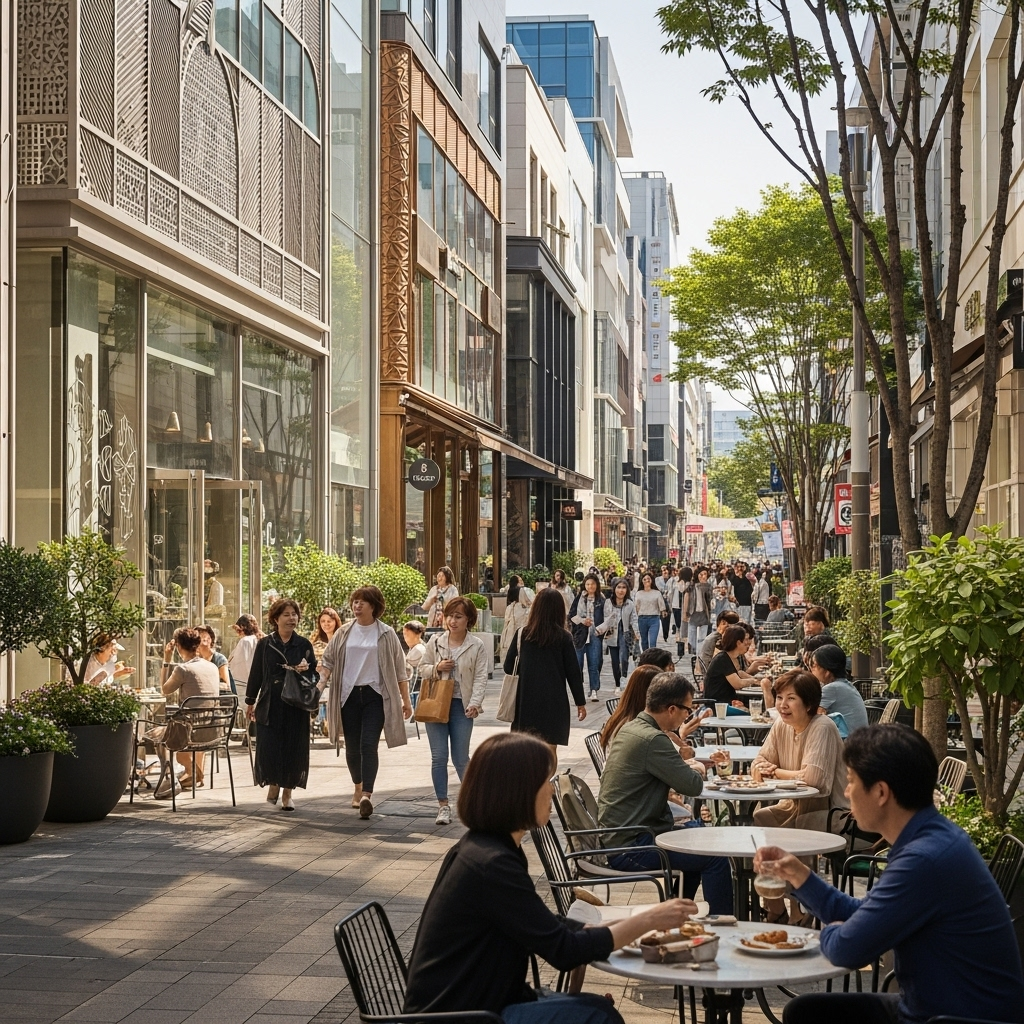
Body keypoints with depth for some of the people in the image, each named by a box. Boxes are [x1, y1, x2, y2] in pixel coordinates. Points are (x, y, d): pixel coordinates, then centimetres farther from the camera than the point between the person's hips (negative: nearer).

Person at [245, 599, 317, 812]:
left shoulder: (304, 645, 5)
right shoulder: (265, 644, 3)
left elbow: (314, 673, 8)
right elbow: (256, 673, 7)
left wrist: (306, 669, -16)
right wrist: (250, 701, 8)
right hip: (270, 704, 0)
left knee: (293, 747, 1)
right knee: (269, 746, -4)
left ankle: (287, 792, 13)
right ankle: (273, 783, 19)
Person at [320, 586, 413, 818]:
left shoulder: (386, 635, 0)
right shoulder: (344, 633, 7)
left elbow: (399, 669, 3)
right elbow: (328, 661, 11)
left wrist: (406, 700, 2)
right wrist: (320, 686, -3)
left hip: (375, 695, -3)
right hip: (348, 694, 3)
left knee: (369, 745, -14)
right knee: (352, 747, 9)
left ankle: (367, 795, -22)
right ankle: (358, 788, 29)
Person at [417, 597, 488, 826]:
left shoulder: (477, 646, -2)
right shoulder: (435, 642, 4)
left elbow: (481, 677, -6)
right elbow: (422, 668, 11)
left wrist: (475, 703, -18)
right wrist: (437, 668, -10)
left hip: (461, 705, -2)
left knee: (461, 758, 2)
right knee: (439, 757, -1)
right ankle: (443, 806, 5)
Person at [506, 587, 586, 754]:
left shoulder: (522, 634, -2)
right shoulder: (563, 637, -5)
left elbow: (508, 667, 2)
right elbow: (573, 672, -3)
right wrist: (580, 702, 6)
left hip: (526, 700, 2)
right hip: (553, 702, -2)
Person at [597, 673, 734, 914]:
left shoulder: (629, 728, 9)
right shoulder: (652, 740, -22)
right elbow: (693, 786, -18)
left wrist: (687, 767, 6)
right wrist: (696, 770, 4)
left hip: (614, 837, 11)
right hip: (629, 848, -11)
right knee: (716, 858, -11)